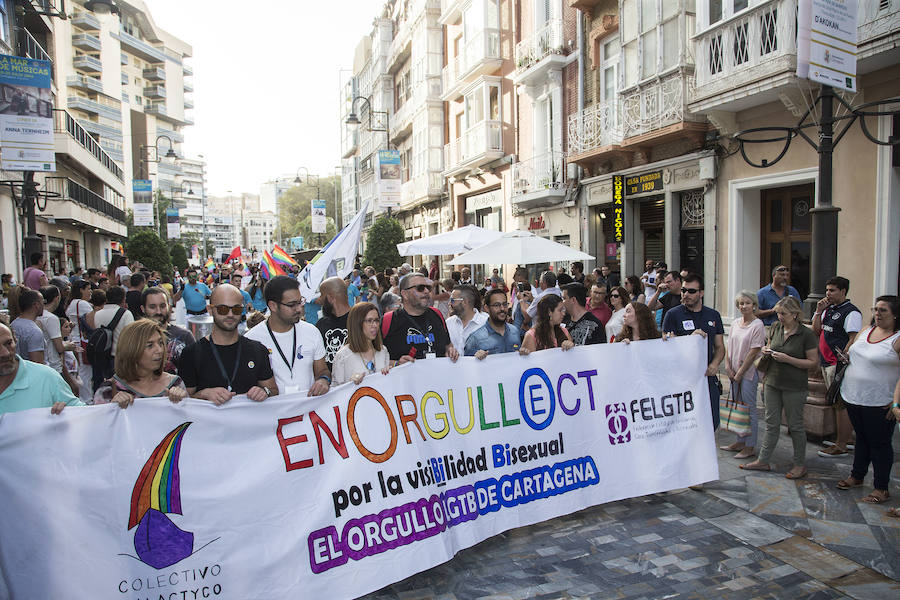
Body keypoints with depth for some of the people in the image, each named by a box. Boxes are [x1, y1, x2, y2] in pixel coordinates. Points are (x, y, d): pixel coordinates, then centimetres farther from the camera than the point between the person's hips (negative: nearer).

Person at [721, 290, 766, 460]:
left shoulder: (757, 325, -11)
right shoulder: (735, 323, 9)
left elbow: (754, 352, -14)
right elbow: (728, 346, 11)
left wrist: (740, 372, -13)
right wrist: (728, 366, 0)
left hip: (749, 372, -7)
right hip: (735, 372, 7)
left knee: (749, 408, -1)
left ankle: (750, 446, 8)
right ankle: (740, 442, 25)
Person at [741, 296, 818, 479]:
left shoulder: (806, 334, -12)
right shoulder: (776, 328, 5)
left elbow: (813, 362, -11)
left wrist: (788, 359, -20)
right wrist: (766, 351, -1)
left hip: (794, 387, -5)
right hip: (773, 382, 5)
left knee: (795, 426, 7)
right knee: (771, 423, 12)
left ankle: (800, 464, 22)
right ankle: (763, 461, 20)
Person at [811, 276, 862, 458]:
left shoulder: (851, 312, -11)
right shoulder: (829, 309, 15)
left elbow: (854, 339, -17)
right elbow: (816, 330, 14)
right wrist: (819, 311, 4)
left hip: (839, 364, -9)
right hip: (826, 362, 9)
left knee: (841, 404, -5)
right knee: (837, 403, 16)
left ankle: (841, 446, 1)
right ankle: (846, 437, 27)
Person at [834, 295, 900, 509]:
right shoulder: (866, 330, 8)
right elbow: (851, 352, 24)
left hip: (879, 402, -6)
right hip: (853, 396, 7)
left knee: (879, 443, 4)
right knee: (861, 437, 20)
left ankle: (881, 489, 15)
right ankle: (857, 476, 34)